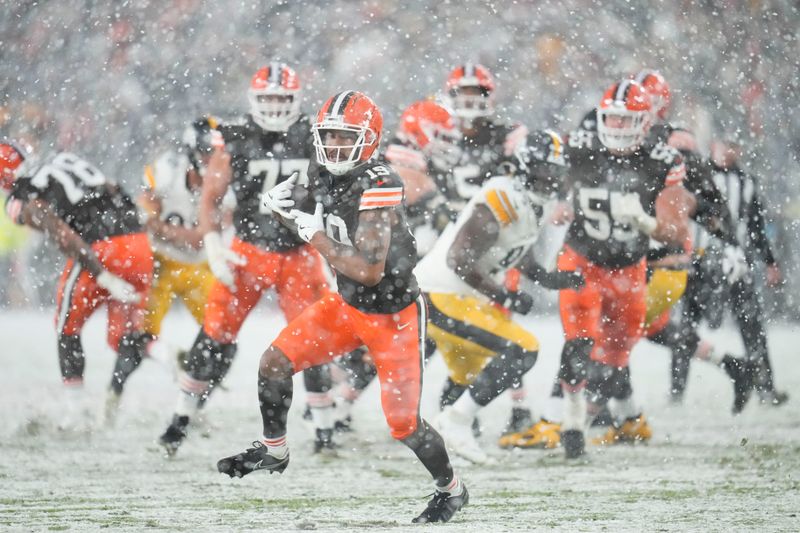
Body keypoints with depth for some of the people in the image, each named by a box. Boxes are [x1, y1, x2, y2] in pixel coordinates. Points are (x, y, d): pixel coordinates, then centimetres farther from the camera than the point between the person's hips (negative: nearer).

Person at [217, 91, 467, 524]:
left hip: (393, 315, -7)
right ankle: (273, 451, 18)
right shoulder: (324, 178, -6)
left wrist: (313, 233, -28)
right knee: (275, 364, -4)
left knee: (404, 425, -2)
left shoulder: (378, 188, -30)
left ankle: (451, 489, 24)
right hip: (347, 305, 7)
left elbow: (369, 270, -34)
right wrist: (285, 209, -8)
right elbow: (322, 228, 14)